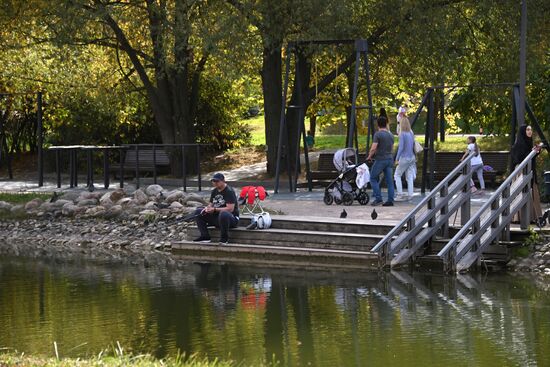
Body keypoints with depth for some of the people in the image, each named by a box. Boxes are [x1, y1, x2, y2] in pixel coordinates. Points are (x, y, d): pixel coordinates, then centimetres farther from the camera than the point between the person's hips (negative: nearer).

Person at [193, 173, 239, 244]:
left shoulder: (229, 191, -15)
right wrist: (207, 208, -9)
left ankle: (224, 238, -25)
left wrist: (214, 209, -26)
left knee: (223, 214, -43)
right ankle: (205, 236, -5)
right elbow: (211, 204, 16)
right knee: (198, 212, 1)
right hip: (217, 217, 8)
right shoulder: (214, 191, 11)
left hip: (232, 218, -8)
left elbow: (230, 209, -23)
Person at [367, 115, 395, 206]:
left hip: (380, 159, -6)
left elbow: (373, 148, -18)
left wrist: (369, 156, -2)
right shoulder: (390, 135, 10)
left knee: (373, 178, 5)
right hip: (389, 159, 6)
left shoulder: (378, 134, -12)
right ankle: (390, 200, 4)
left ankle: (378, 198, -3)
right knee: (389, 181, 6)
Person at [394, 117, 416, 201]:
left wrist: (397, 158, -12)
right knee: (409, 177, 8)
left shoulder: (402, 134, -15)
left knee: (397, 175, 6)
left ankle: (400, 195, 0)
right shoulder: (411, 133, 5)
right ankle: (410, 195, 6)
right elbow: (413, 146, 12)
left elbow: (401, 147, -18)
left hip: (404, 158, -6)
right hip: (412, 157, 6)